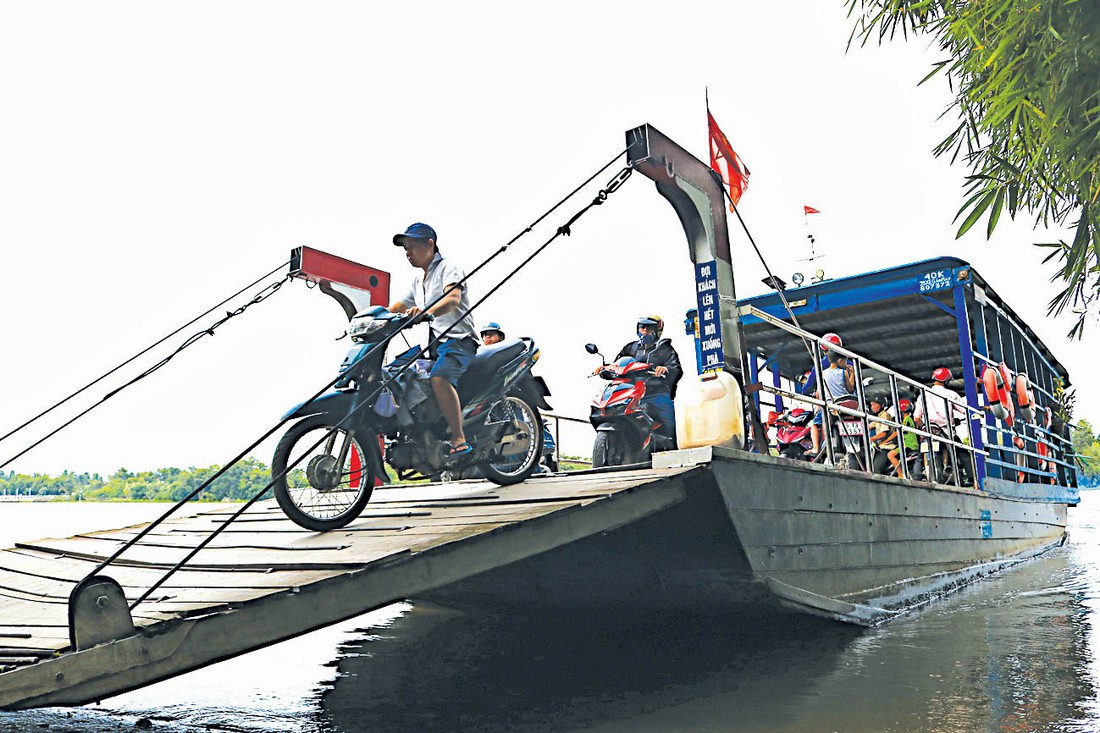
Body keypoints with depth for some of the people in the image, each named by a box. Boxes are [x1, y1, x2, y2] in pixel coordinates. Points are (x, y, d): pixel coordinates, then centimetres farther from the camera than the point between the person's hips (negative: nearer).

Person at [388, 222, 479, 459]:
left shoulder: (448, 267, -3)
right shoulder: (418, 279, 24)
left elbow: (453, 298, -24)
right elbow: (399, 307, 35)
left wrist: (427, 311, -43)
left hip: (458, 340, -10)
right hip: (433, 345, 10)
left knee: (439, 378, -35)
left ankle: (459, 440, -41)